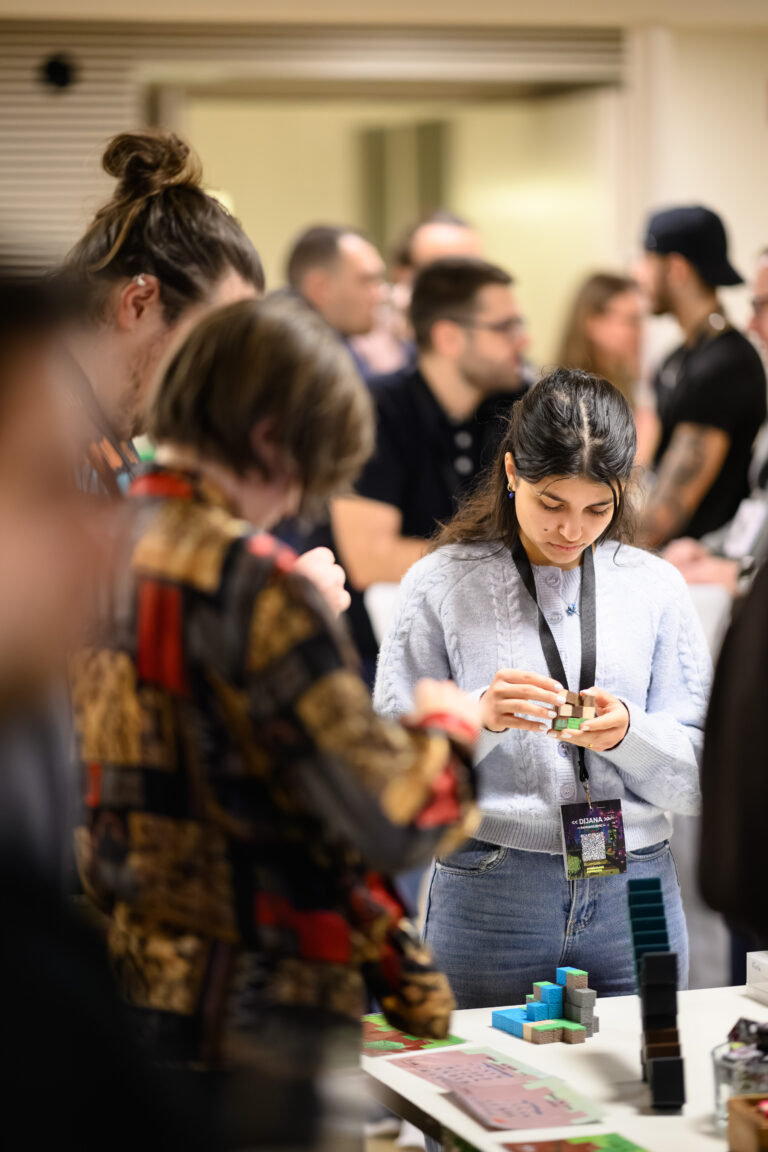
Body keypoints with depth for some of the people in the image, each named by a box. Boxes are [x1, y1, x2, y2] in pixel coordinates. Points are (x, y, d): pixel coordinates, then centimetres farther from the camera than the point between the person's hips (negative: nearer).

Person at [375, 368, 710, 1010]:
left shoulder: (654, 587, 6)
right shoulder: (443, 584, -1)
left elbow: (698, 781, 3)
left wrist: (626, 733, -16)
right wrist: (479, 718, -21)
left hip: (634, 890, 2)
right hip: (490, 892, -2)